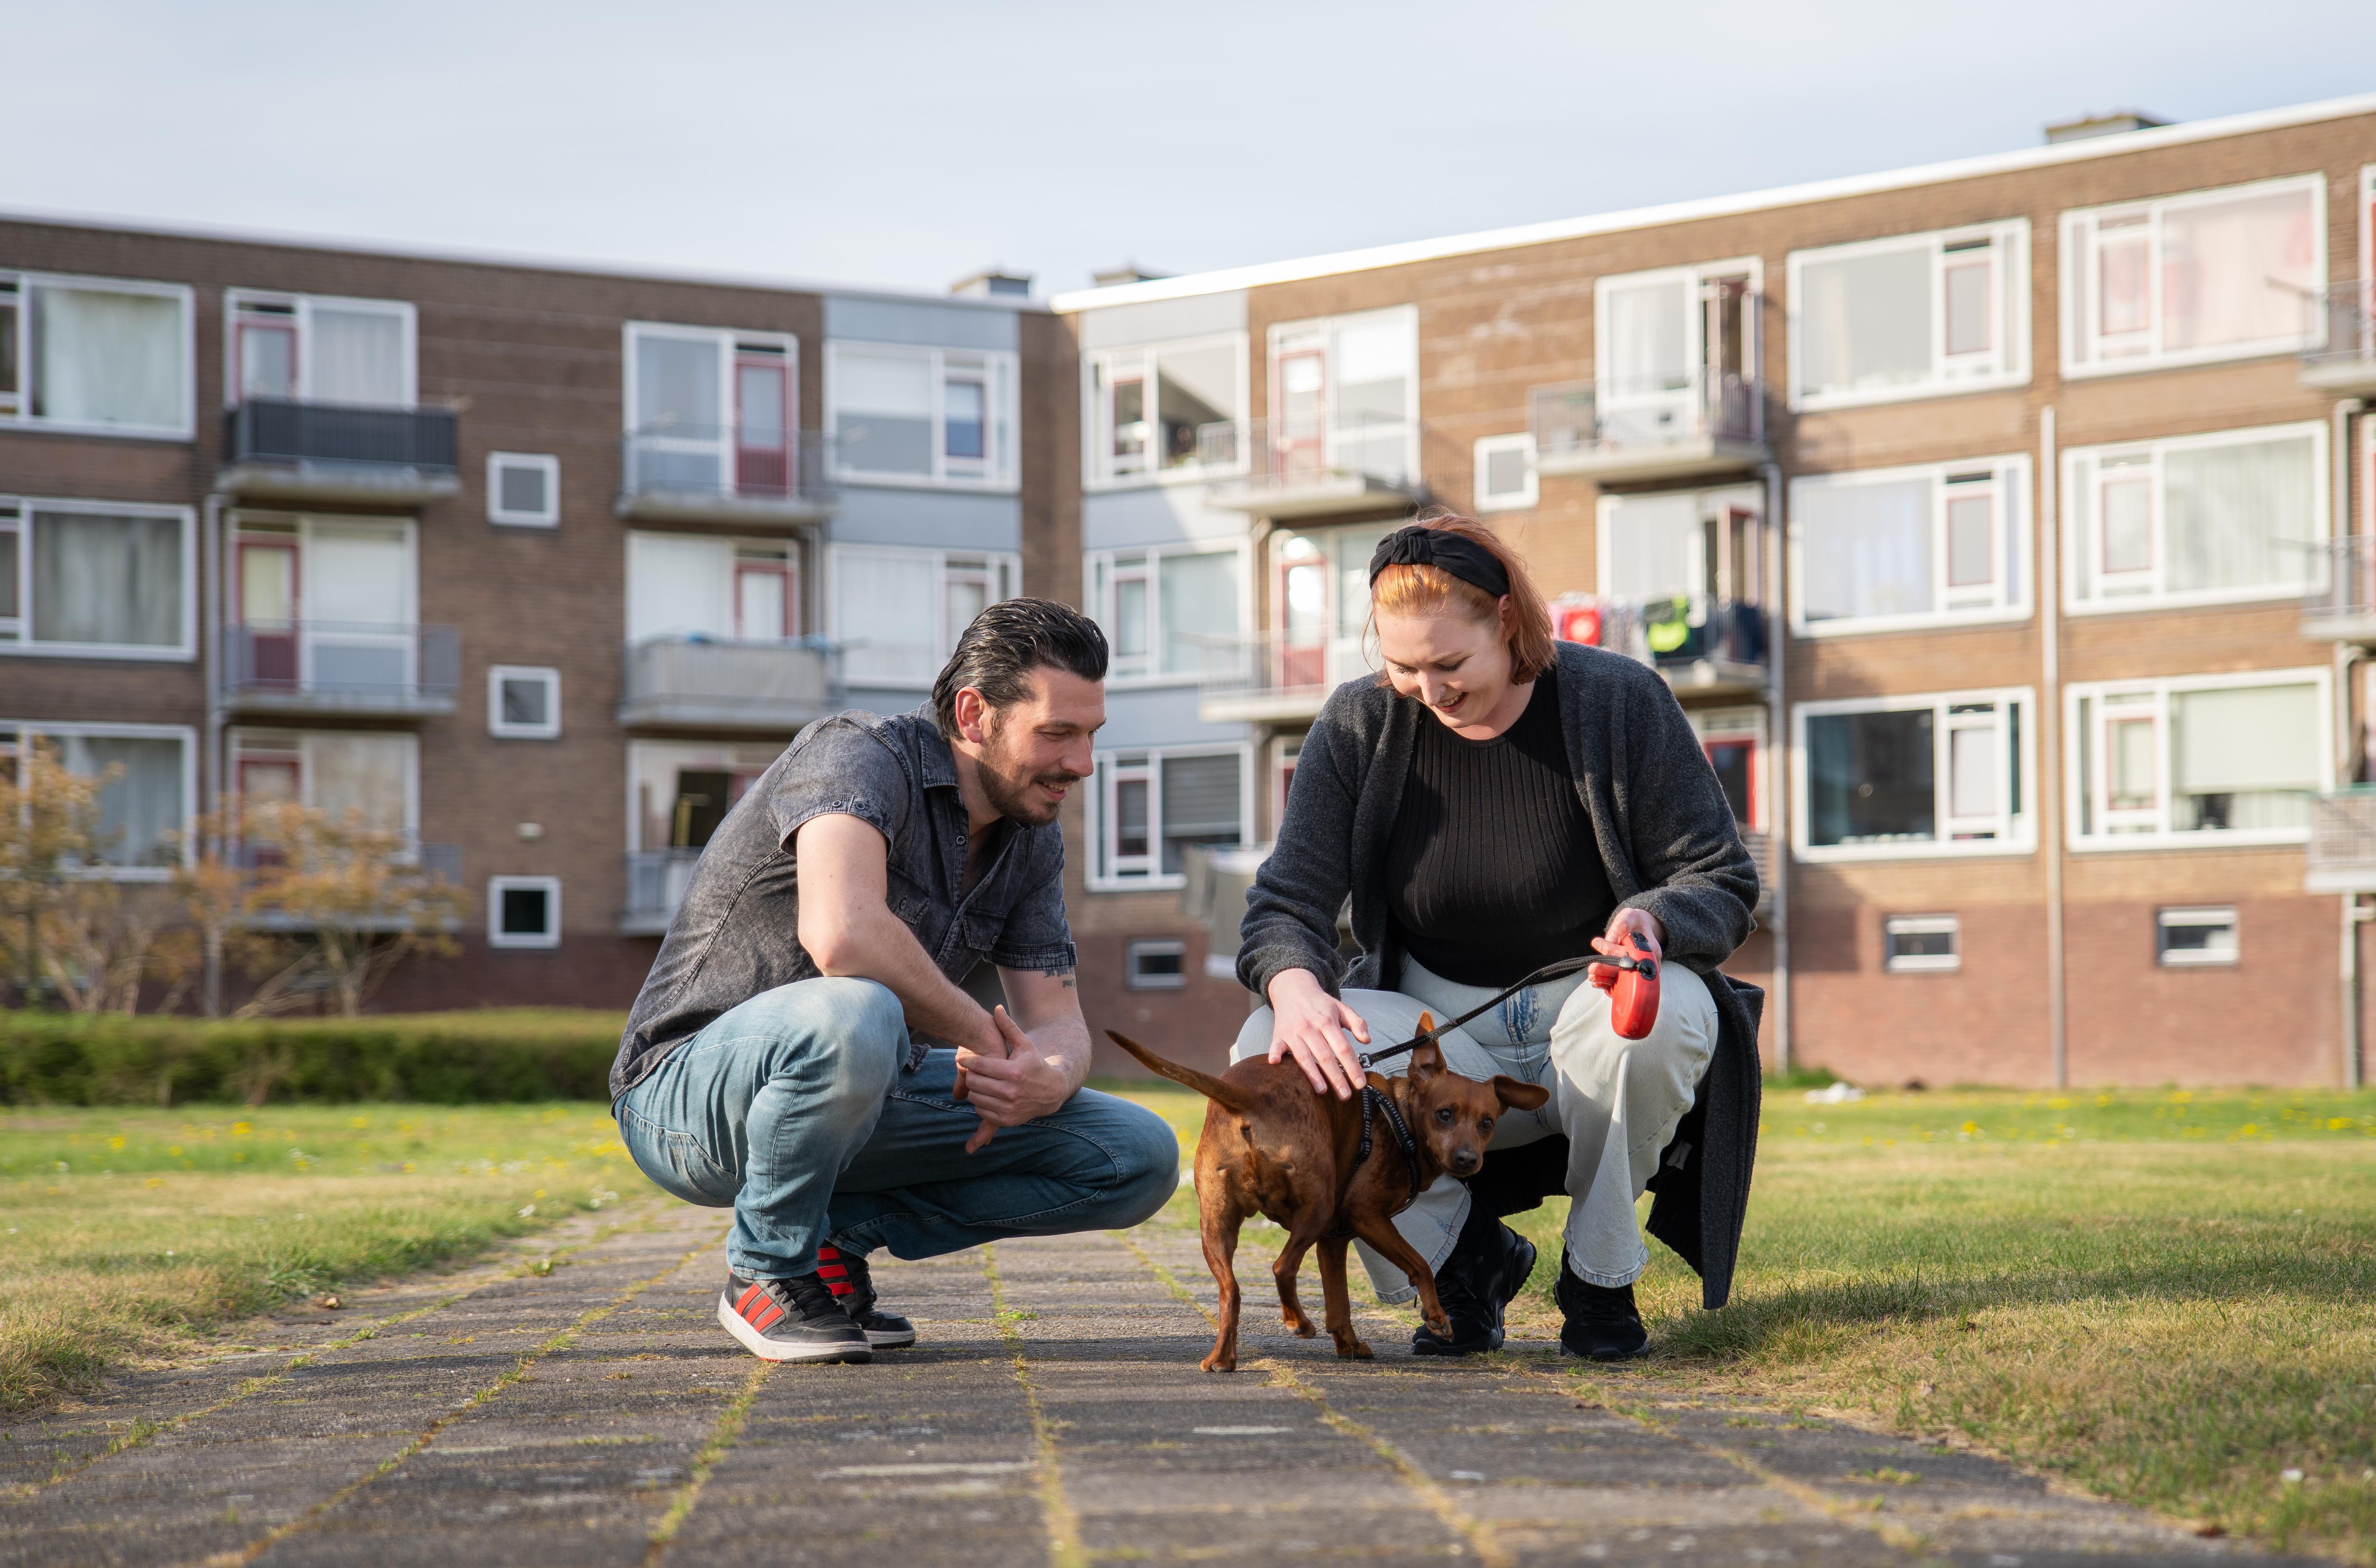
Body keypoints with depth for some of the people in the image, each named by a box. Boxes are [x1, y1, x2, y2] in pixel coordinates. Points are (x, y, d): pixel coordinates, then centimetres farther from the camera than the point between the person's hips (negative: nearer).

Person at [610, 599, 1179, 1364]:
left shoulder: (1032, 838, 4)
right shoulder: (858, 756, -21)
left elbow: (1057, 1021, 3)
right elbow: (843, 936, -40)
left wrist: (1050, 1078, -23)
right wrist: (978, 1036, -25)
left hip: (856, 1100, 8)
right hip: (691, 1092, -7)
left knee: (1141, 1158, -4)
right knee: (854, 1018, -43)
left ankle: (842, 1231, 2)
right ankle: (767, 1271, -15)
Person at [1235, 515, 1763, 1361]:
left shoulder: (1620, 702, -8)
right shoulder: (1358, 727, -2)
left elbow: (1723, 884, -5)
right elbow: (1286, 903, -4)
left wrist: (1652, 922, -30)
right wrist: (1294, 985, -30)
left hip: (1586, 1014, -2)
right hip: (1437, 1037, 2)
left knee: (1660, 1015, -38)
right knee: (1269, 1056, -27)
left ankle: (1600, 1275, -10)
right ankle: (1462, 1255, -2)